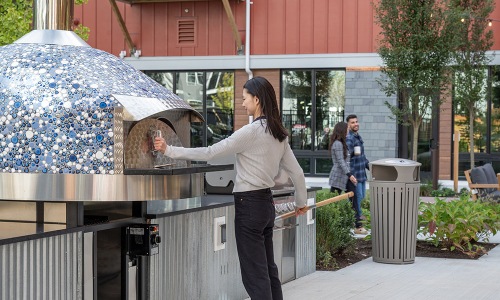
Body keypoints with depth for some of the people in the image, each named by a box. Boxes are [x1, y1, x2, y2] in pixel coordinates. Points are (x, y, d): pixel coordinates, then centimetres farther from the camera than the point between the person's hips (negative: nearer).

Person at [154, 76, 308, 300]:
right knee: (268, 269, 14)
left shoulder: (251, 132, -16)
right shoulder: (278, 134, 8)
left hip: (249, 204, -8)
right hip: (267, 202, 8)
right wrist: (301, 201, 29)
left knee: (255, 274, -4)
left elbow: (209, 153, -17)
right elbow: (296, 172, 13)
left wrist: (170, 151, -13)